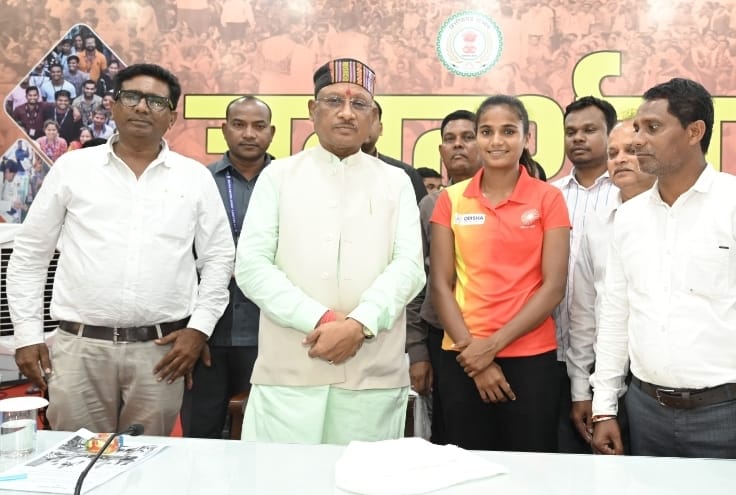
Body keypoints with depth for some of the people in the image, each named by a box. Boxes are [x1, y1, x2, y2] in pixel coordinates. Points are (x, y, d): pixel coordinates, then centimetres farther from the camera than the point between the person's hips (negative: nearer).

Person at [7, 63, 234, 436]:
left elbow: (218, 258, 8)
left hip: (160, 348, 0)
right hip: (80, 346, 0)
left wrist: (200, 327, -1)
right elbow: (28, 255, 8)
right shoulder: (72, 168, 4)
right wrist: (28, 334, 3)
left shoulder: (195, 177, 5)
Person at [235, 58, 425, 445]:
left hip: (374, 375, 1)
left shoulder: (395, 182, 11)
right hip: (287, 371, 0)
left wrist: (359, 324, -15)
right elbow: (251, 265, -1)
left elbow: (409, 265, 1)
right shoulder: (278, 176, 8)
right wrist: (321, 320, -12)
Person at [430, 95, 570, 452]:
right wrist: (473, 350, -8)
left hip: (531, 357, -1)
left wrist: (493, 344, -11)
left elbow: (554, 286, -6)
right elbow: (441, 285, 1)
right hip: (463, 358, 2)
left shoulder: (548, 199, 0)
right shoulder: (451, 200, 4)